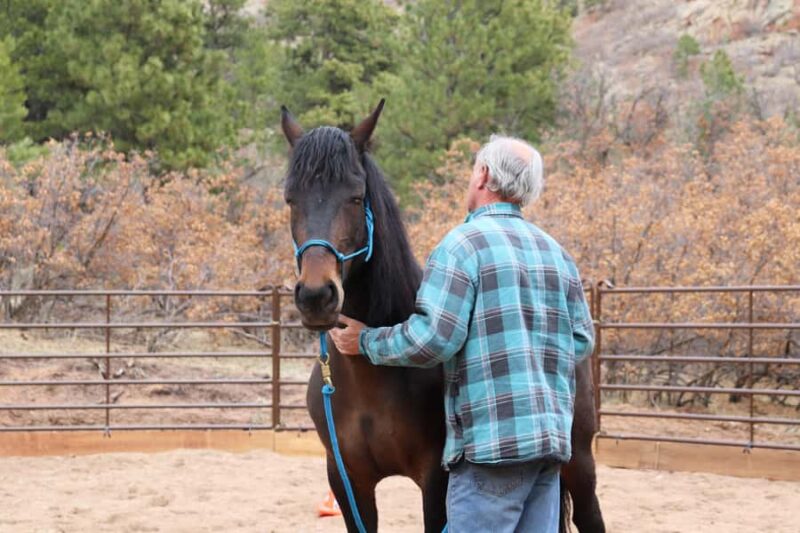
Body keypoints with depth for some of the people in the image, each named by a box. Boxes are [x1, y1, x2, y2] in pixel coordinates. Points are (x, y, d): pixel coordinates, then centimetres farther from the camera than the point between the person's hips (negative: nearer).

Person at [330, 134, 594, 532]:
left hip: (493, 440, -7)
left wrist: (366, 342, -1)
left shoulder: (464, 243, -8)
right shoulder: (557, 253, 14)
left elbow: (433, 339, -15)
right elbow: (583, 340, 17)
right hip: (554, 437, 7)